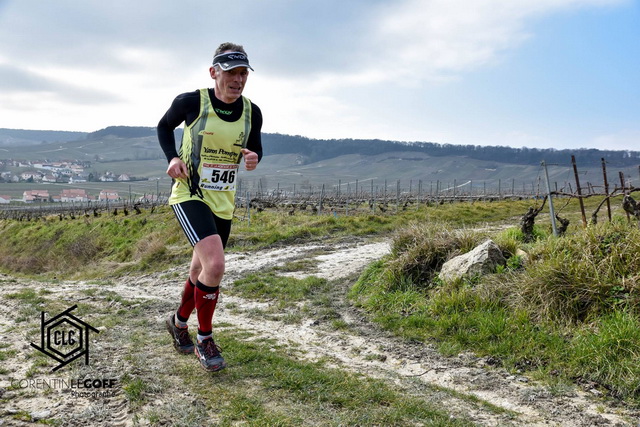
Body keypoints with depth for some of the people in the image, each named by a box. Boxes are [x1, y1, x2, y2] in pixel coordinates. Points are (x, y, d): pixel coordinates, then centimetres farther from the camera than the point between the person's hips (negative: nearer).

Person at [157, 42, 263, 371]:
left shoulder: (252, 112, -2)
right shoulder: (191, 102, -12)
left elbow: (255, 147, 13)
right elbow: (164, 126, 7)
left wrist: (254, 158, -11)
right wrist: (172, 158, -11)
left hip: (223, 202, 5)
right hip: (189, 195, -5)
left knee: (201, 271, 16)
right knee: (215, 264, -23)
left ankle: (179, 322, 45)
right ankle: (204, 339, 1)